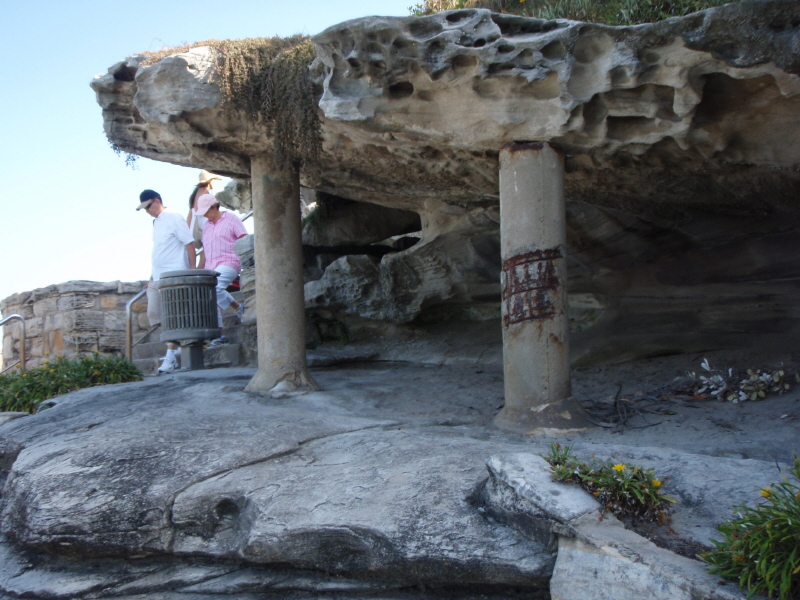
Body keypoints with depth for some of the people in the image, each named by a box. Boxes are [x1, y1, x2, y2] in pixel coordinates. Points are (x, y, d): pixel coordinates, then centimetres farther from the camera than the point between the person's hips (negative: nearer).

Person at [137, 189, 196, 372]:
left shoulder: (174, 219, -7)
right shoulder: (156, 222, 17)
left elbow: (190, 244, -11)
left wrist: (192, 270, -16)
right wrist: (152, 276, 19)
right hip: (157, 277, 9)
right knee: (154, 313, 6)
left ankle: (171, 357, -6)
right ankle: (175, 347, 18)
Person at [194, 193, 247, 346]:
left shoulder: (231, 219, 1)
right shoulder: (206, 227, 20)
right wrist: (200, 270, 17)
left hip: (228, 263, -7)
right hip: (210, 266, 7)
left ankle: (238, 307, -8)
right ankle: (218, 335, 0)